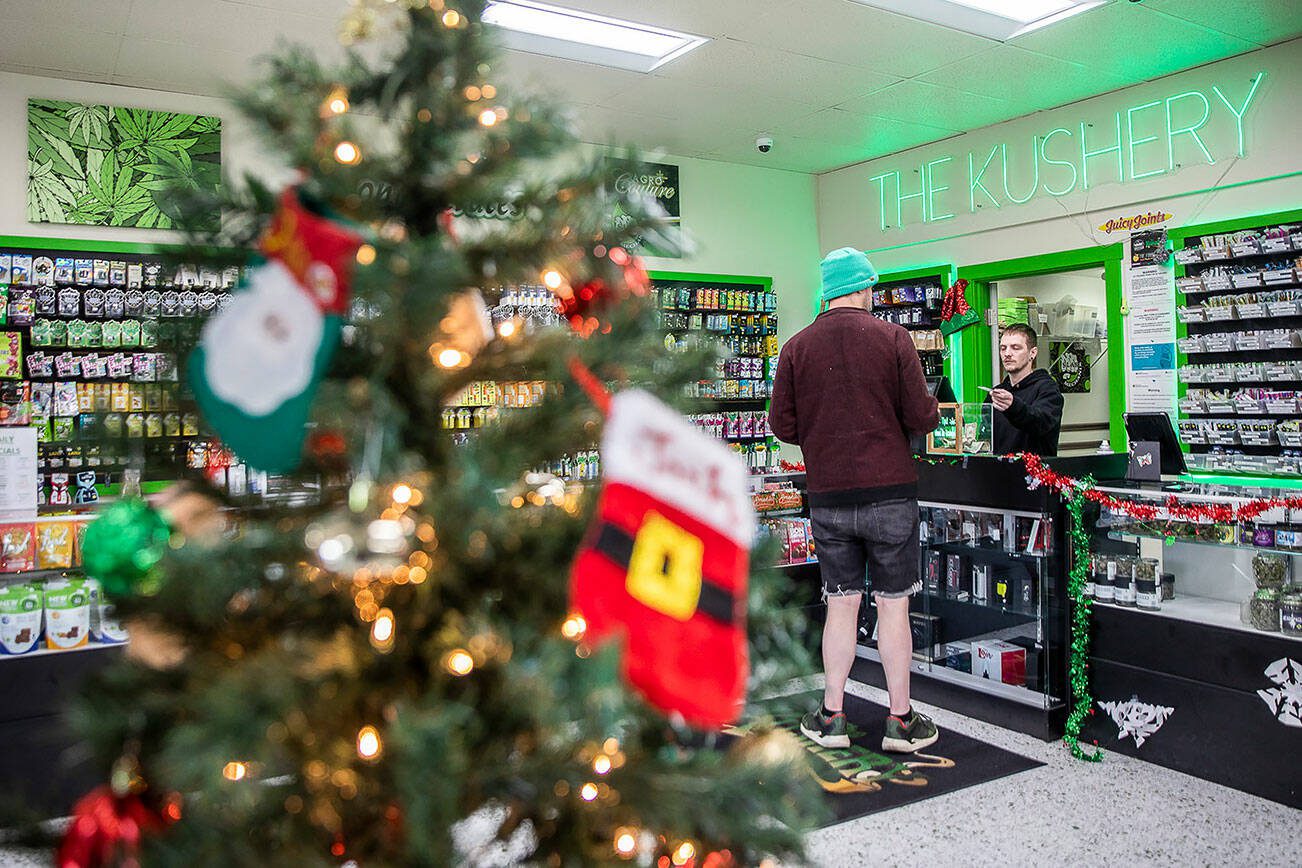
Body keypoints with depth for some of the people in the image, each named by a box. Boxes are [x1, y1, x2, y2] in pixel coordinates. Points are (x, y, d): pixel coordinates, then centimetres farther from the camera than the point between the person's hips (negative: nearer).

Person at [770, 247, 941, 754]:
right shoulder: (892, 338, -4)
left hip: (828, 498, 2)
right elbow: (921, 417, -7)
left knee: (841, 605, 11)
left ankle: (832, 718, 17)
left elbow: (782, 426, 2)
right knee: (893, 606, 7)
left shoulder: (796, 347, 2)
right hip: (890, 493, -2)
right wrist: (932, 410, 16)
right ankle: (900, 721, 17)